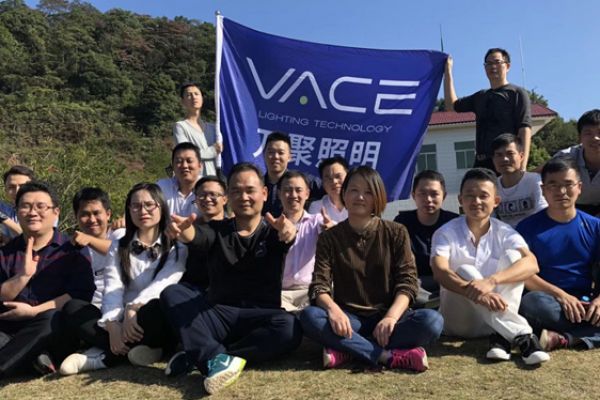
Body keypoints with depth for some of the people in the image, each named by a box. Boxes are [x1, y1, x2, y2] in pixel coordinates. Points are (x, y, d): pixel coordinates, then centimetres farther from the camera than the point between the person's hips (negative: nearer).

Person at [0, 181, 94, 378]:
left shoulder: (71, 250, 1)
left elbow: (82, 294, -10)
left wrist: (33, 311, -14)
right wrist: (23, 275, -15)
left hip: (52, 328, -3)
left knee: (51, 318, -36)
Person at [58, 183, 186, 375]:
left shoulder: (177, 247, 3)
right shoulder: (118, 247, 13)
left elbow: (162, 284, -14)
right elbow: (112, 289, -2)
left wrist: (133, 309, -30)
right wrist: (113, 325, -20)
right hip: (123, 321, 4)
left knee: (158, 307, -37)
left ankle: (103, 357, -22)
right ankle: (140, 348, -30)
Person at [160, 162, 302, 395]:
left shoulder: (272, 231, 5)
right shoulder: (217, 230, 9)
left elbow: (286, 238, -20)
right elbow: (196, 236, -15)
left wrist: (288, 232, -46)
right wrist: (184, 231, -40)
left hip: (260, 317, -1)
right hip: (217, 315, 2)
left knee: (288, 328, -33)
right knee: (171, 293, -19)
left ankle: (202, 356, -23)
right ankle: (218, 358, -35)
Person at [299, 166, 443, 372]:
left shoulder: (396, 233, 2)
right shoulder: (329, 237, 2)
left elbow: (407, 282, -6)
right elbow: (319, 285, -8)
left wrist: (391, 317, -25)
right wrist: (333, 309, -31)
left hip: (386, 316, 0)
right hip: (348, 318, 0)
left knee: (432, 321, -29)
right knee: (309, 316, -30)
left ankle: (346, 350, -26)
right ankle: (389, 356, -29)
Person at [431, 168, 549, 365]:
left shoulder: (504, 232, -3)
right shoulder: (446, 233, -8)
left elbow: (531, 264, -22)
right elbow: (440, 272, -26)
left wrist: (491, 281, -40)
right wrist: (475, 293, -44)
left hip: (496, 317, 2)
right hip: (458, 319, -1)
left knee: (512, 255, -18)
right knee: (464, 271, -29)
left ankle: (501, 336, -30)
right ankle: (522, 335, -34)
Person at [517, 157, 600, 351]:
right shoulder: (528, 227, 0)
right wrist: (560, 294, -20)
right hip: (551, 301, -2)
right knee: (531, 302, -37)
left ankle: (562, 339, -28)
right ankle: (582, 336, -20)